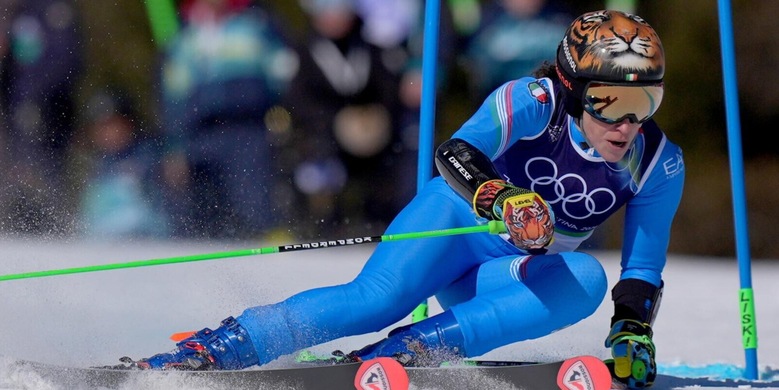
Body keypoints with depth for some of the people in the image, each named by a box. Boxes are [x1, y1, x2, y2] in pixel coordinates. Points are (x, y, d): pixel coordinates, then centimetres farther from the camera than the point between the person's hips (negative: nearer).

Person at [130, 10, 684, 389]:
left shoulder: (659, 165, -11)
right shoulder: (536, 102, -22)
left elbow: (643, 269, -1)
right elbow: (456, 154, -36)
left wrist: (633, 332, -19)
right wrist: (500, 198, -56)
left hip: (522, 270, 4)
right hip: (458, 222, -4)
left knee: (586, 281, -31)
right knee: (377, 299, -33)